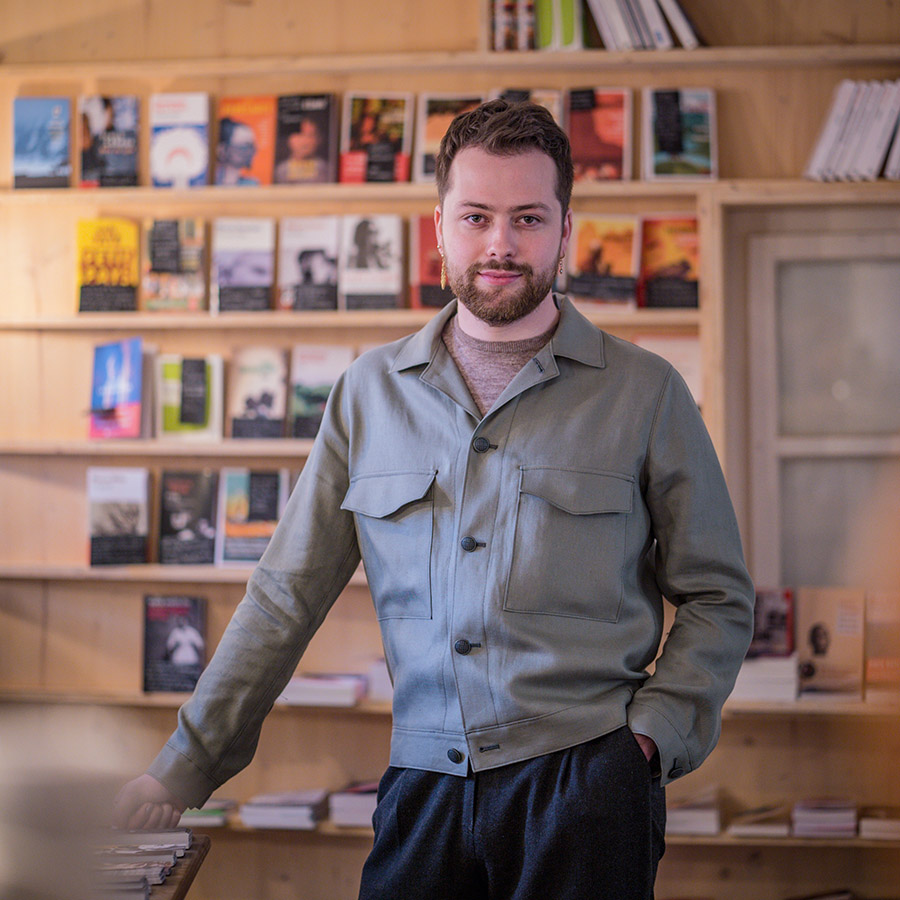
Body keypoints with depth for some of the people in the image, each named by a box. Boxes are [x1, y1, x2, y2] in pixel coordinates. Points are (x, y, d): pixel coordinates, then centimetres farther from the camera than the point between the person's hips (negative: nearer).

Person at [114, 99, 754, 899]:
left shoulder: (646, 393, 3)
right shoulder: (371, 391, 9)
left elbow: (718, 599, 8)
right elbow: (288, 593, 11)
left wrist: (649, 734, -7)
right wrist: (185, 765, 8)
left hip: (583, 782, -1)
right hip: (424, 788, 2)